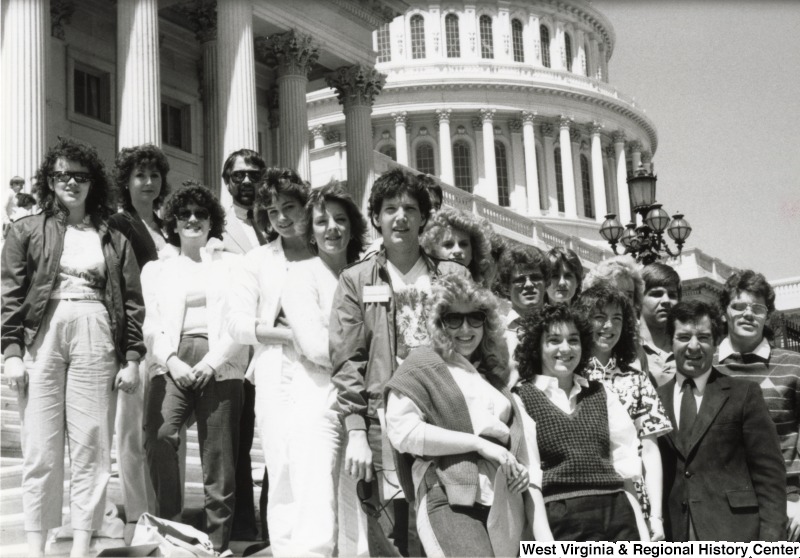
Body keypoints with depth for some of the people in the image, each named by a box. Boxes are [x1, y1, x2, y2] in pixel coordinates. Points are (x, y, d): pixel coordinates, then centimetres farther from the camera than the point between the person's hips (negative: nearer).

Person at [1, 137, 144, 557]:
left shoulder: (113, 240, 13)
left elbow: (132, 302, 9)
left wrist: (131, 358, 1)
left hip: (95, 338, 1)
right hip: (42, 337, -1)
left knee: (91, 442, -1)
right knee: (40, 444, -1)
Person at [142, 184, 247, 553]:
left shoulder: (231, 265, 14)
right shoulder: (156, 269, 18)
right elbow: (151, 325, 8)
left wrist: (212, 361, -10)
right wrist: (172, 361, -9)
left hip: (218, 365, -1)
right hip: (172, 363, 1)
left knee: (218, 456, -4)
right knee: (158, 437, -23)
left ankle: (218, 543, 4)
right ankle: (170, 528, -11)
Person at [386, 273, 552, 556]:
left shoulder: (493, 374, 25)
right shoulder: (422, 365, 5)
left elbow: (518, 436, 30)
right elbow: (402, 430, -9)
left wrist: (525, 470, 7)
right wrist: (479, 443, -10)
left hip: (503, 507, 7)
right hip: (451, 501, -7)